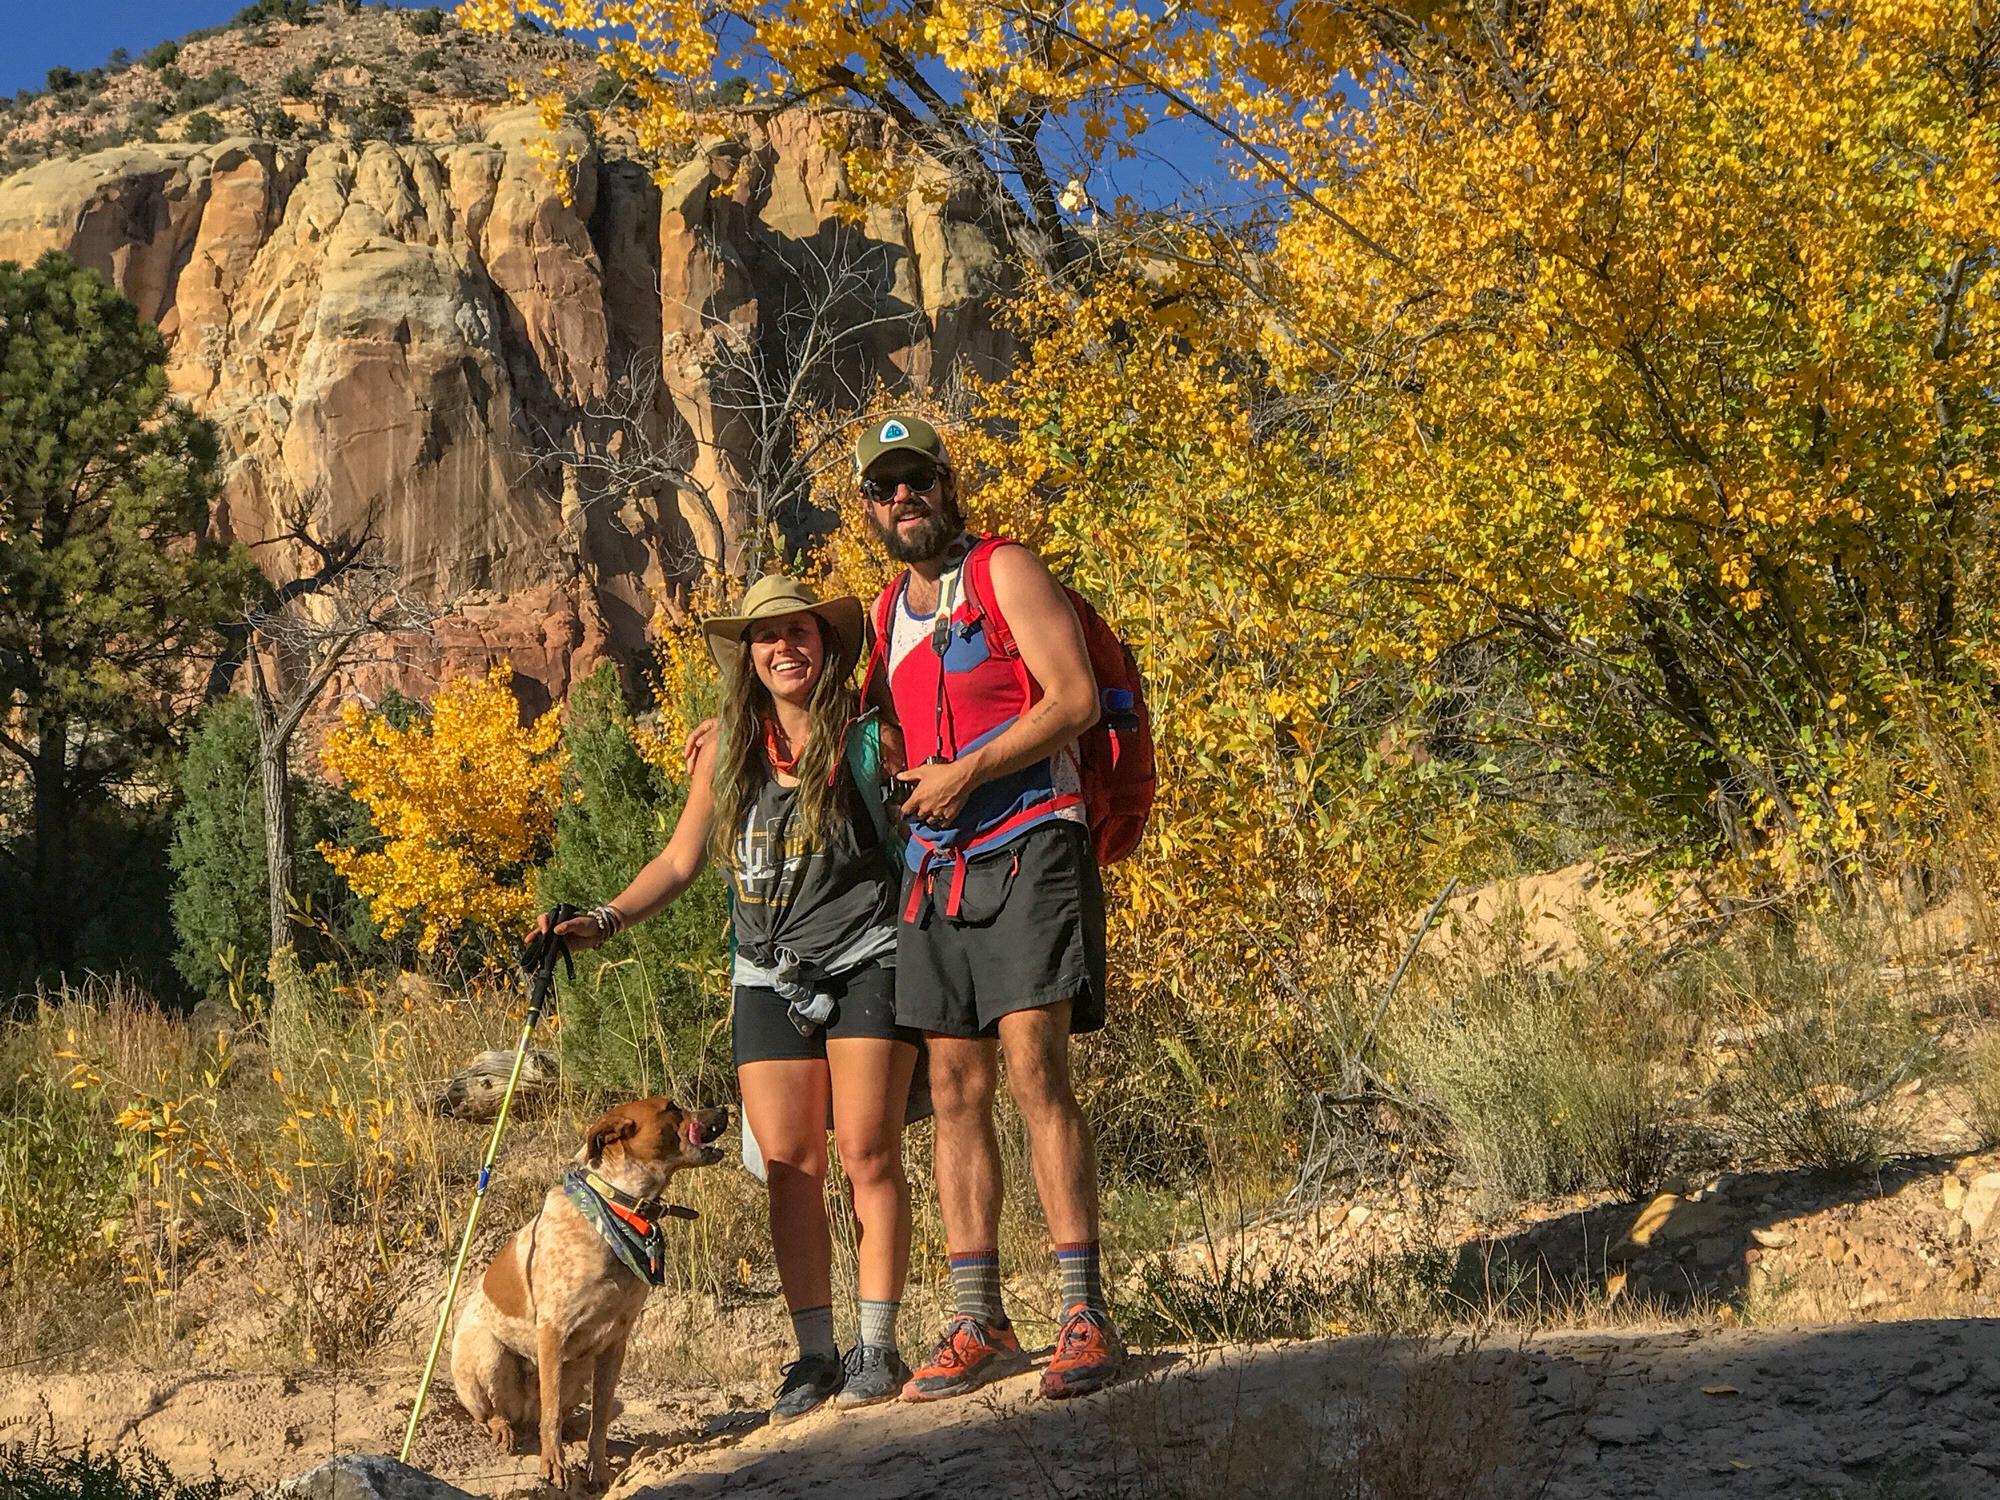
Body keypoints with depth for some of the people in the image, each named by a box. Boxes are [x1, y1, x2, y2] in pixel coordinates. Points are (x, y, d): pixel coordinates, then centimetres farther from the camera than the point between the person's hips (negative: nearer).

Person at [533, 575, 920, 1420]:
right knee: (788, 1168, 0)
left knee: (868, 1155, -6)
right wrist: (603, 923, 5)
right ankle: (814, 1355, 7)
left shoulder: (868, 738, -3)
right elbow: (680, 862, 14)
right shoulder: (725, 752, 8)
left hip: (864, 962, -4)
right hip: (770, 979, 4)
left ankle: (878, 1350, 1)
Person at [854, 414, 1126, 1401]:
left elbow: (1075, 698, -11)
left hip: (1026, 850, -7)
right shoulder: (886, 611, 20)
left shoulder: (1006, 572, 0)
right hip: (934, 868, 7)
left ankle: (1085, 1317, -15)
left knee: (1034, 1070, -16)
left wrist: (965, 773, -14)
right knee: (956, 1091, 4)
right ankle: (977, 1325, 8)